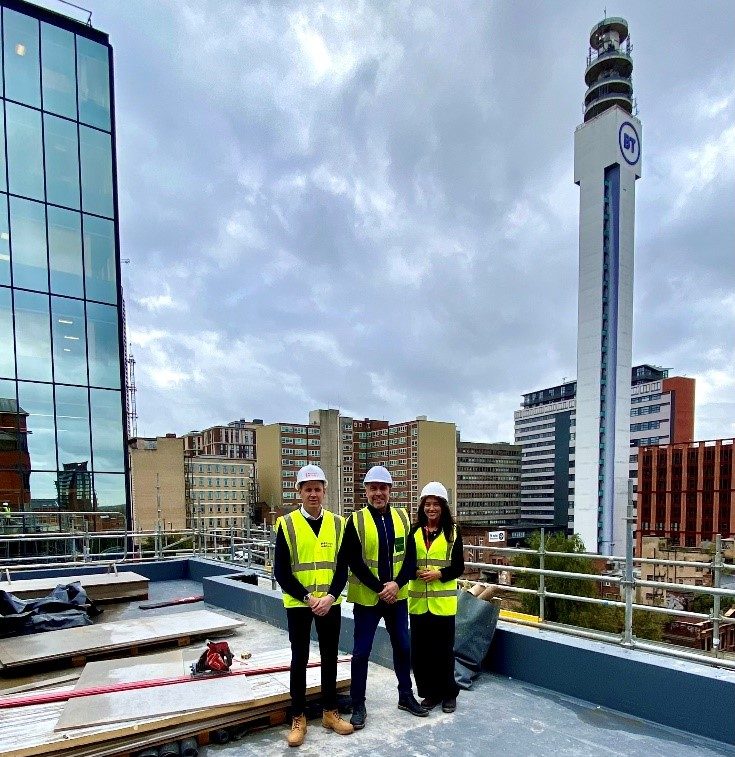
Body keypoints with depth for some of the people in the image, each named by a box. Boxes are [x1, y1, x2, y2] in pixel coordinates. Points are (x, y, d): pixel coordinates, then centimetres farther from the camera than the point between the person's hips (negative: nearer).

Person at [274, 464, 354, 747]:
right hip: (298, 604, -2)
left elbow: (342, 567, 1)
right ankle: (298, 718, 23)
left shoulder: (337, 523, 0)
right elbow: (281, 572, -10)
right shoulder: (287, 524, -9)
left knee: (329, 657, 13)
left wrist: (330, 597, -13)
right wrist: (308, 598, -15)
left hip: (330, 603, 3)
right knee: (299, 659, 8)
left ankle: (330, 712, 29)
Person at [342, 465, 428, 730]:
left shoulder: (402, 517, 0)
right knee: (361, 651, 4)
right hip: (366, 598, -3)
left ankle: (406, 696, 34)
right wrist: (379, 588, -16)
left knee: (403, 646, 15)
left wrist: (397, 584, -14)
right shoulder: (355, 520, -10)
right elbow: (354, 561, -13)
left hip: (397, 596, 4)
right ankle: (358, 705, 20)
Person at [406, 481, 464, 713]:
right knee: (420, 649, 6)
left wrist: (439, 574, -16)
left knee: (443, 649, 5)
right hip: (418, 601, 2)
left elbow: (458, 567, -1)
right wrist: (416, 572, -18)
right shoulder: (414, 532, 5)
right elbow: (407, 562, 3)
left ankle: (448, 694, 23)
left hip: (443, 602, -2)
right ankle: (430, 693, 23)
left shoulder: (452, 533, 1)